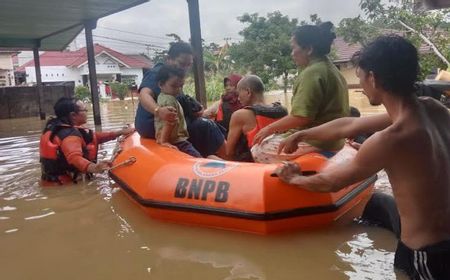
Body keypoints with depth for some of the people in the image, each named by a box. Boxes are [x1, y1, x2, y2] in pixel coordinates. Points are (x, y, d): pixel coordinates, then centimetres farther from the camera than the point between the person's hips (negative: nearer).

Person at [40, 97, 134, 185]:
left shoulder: (58, 126, 10)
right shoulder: (69, 135, -21)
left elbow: (91, 137, 13)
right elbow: (74, 157, -41)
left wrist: (120, 132, 10)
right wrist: (93, 168, -62)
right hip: (66, 184, -10)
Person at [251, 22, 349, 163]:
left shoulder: (311, 72, -18)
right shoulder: (329, 68, 14)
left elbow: (301, 117, -25)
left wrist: (269, 128, -12)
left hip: (315, 143, -10)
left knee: (259, 151, -4)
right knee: (269, 141, 19)